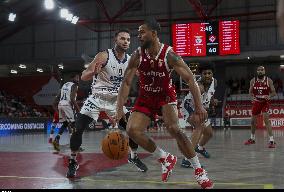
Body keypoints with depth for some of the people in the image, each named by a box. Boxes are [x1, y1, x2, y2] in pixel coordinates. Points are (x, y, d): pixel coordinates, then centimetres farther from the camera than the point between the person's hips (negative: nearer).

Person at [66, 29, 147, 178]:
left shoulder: (130, 60, -5)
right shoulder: (104, 56, -20)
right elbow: (83, 77, -22)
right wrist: (94, 72, -44)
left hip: (116, 100, 4)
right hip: (97, 98, -4)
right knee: (78, 129, -13)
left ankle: (133, 156, 24)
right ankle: (72, 162, 5)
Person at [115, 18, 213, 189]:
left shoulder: (169, 55, -23)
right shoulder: (137, 56, -15)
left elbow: (190, 79, -22)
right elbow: (126, 83, -10)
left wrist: (199, 106, -32)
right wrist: (120, 108, -20)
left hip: (166, 96, -3)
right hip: (145, 98, 4)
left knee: (174, 129, -24)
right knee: (132, 130, -15)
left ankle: (199, 171, -10)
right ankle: (166, 159, 3)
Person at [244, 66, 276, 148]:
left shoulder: (269, 80, -9)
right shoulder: (253, 81, -3)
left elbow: (274, 92, -5)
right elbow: (250, 92, 7)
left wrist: (269, 96, -26)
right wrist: (253, 97, -14)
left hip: (265, 102, -3)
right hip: (256, 102, 4)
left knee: (266, 119, -19)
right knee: (253, 120, 10)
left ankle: (271, 140, -17)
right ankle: (252, 139, 30)